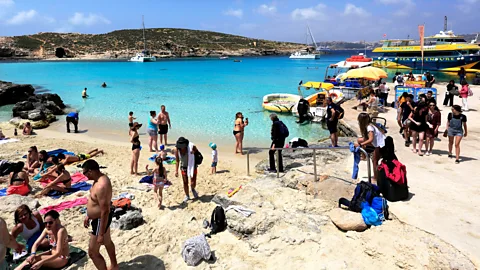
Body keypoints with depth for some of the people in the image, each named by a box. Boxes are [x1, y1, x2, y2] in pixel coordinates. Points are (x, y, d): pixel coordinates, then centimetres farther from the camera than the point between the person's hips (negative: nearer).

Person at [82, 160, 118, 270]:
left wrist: (101, 234, -25)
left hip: (100, 220, -10)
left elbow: (105, 212, -31)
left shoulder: (101, 186, -34)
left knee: (92, 253, 3)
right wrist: (88, 215, 22)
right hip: (100, 217, 10)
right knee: (107, 242, 29)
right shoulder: (101, 178, -3)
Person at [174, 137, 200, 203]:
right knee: (185, 182, 9)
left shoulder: (192, 147, -23)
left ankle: (193, 189, 35)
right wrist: (176, 171, -9)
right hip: (184, 167, 2)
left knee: (193, 183, -2)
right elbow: (177, 161, -5)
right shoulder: (177, 149, -16)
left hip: (192, 166, -2)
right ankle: (187, 196, 31)